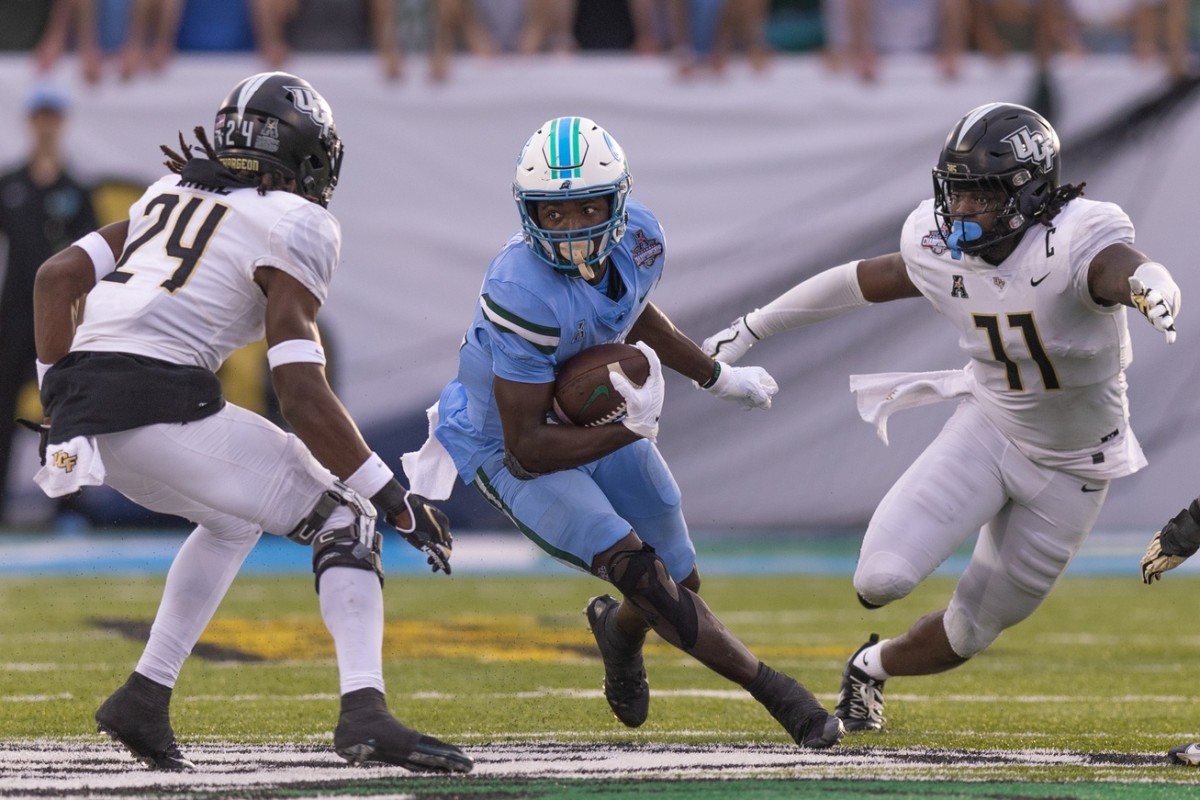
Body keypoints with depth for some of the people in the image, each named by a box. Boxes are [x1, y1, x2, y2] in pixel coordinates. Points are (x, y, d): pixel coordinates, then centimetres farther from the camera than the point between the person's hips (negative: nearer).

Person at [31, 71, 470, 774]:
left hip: (83, 402, 7)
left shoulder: (174, 194, 24)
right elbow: (305, 399, -6)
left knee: (237, 516, 30)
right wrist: (395, 499, -1)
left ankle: (146, 697, 24)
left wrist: (57, 398, 26)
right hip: (160, 401, -7)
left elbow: (57, 277, 19)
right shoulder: (296, 226, 2)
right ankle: (365, 712, -14)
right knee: (345, 518, 4)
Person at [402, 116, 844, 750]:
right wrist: (629, 431, -38)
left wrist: (718, 378, 18)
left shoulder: (638, 238, -15)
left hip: (599, 422, 7)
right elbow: (528, 450, -31)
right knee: (637, 569, -24)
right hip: (512, 449, -7)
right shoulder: (522, 295, -37)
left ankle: (619, 629, 53)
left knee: (680, 581, 16)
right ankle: (775, 692, -12)